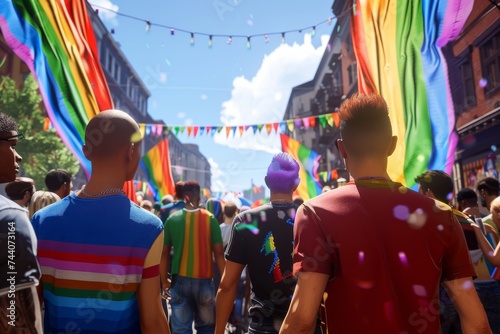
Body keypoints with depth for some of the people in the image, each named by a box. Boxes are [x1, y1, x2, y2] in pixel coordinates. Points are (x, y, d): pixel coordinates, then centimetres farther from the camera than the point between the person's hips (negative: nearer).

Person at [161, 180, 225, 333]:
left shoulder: (172, 219, -5)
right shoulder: (209, 218, -8)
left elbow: (164, 253, -1)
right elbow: (218, 253, -8)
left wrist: (164, 280, 11)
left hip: (179, 280, 1)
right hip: (204, 280, -1)